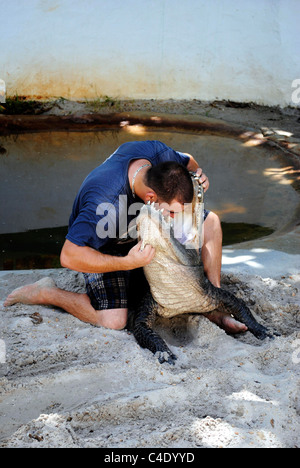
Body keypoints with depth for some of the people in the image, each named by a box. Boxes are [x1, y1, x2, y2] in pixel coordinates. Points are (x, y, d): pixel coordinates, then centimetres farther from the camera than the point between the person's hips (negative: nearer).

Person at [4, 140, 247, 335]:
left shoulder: (157, 152, -23)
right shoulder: (104, 199, -43)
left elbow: (186, 160, 3)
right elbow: (69, 256, -40)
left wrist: (198, 174, -21)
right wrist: (128, 262, -44)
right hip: (103, 243, -7)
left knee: (210, 221, -3)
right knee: (114, 321, -22)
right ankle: (46, 293, 1)